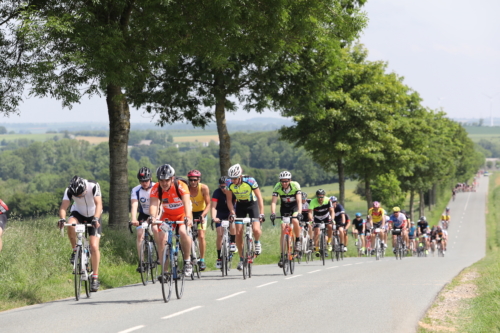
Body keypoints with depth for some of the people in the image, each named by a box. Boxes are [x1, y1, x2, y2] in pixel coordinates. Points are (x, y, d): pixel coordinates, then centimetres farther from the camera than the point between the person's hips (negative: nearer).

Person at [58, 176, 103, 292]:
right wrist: (62, 218, -53)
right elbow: (63, 207, -32)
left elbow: (99, 204, -38)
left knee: (94, 246, -14)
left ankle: (95, 277, -4)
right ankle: (75, 251, -12)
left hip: (93, 216, -1)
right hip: (78, 213, 1)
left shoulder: (93, 186, -29)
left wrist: (95, 219, -54)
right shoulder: (69, 191, -23)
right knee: (71, 225, -35)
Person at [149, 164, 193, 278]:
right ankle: (164, 270, -6)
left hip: (182, 214, -3)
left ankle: (187, 261, -9)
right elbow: (154, 204, -36)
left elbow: (186, 202, -42)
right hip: (167, 215, 3)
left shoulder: (181, 186, -29)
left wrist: (188, 217, -60)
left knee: (183, 232, -30)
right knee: (161, 237, -16)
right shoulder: (156, 189, -23)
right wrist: (153, 217, -56)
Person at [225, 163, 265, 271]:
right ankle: (241, 259, 7)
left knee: (256, 229, -23)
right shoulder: (229, 183, -21)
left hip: (252, 204, -2)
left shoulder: (250, 181, -28)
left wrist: (261, 213, -25)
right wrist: (232, 212, -23)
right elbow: (229, 200, -9)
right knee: (238, 233, -7)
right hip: (240, 205, 2)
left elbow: (259, 197, -19)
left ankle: (257, 242, 12)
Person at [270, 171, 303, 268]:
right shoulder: (277, 187, -22)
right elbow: (273, 202, -27)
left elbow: (299, 201, -33)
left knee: (295, 221, -32)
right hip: (284, 207, 2)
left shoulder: (295, 185, -27)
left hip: (295, 206, -2)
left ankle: (298, 240, -7)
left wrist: (299, 213, -48)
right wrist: (273, 213, -43)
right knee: (283, 229, -10)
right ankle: (282, 255, -5)